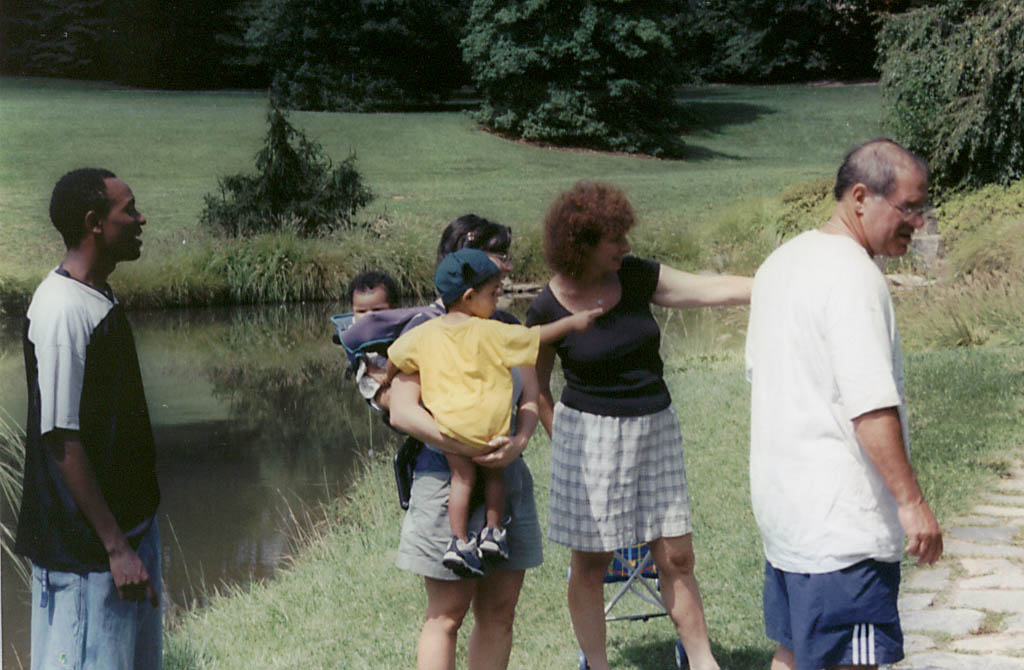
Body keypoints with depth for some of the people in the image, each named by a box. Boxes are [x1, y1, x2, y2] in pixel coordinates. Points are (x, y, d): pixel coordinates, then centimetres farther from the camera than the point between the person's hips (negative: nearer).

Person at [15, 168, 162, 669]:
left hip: (130, 523, 10)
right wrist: (115, 546, -21)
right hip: (87, 549, -10)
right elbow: (62, 440, -22)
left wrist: (132, 537, 19)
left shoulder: (101, 299, 10)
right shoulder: (62, 311, -19)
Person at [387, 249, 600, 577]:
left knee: (462, 477, 13)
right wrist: (572, 322, 11)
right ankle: (493, 532, 17)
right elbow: (535, 337, 0)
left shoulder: (424, 334, 3)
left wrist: (388, 383, 34)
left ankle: (459, 541, 5)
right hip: (489, 425, -2)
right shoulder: (491, 333, -6)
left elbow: (394, 356, 14)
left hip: (448, 423, 2)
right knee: (494, 472, 20)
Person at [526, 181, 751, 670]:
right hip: (588, 432, -3)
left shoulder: (636, 278, 0)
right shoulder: (548, 309, -8)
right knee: (590, 563, 4)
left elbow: (711, 289, 0)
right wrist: (564, 441, -2)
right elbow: (536, 387, 4)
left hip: (655, 428, 4)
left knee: (676, 557, 5)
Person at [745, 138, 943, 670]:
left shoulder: (782, 260, 15)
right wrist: (910, 500, -20)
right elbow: (870, 405, -23)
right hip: (838, 516, -10)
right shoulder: (852, 275, -17)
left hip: (781, 501, 10)